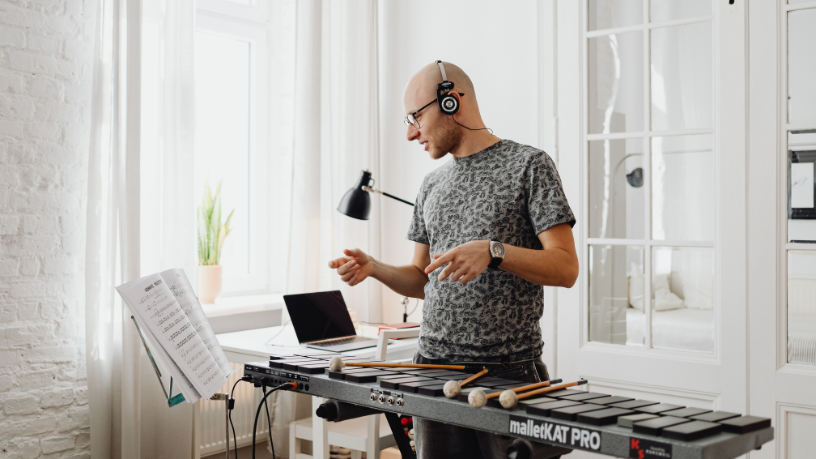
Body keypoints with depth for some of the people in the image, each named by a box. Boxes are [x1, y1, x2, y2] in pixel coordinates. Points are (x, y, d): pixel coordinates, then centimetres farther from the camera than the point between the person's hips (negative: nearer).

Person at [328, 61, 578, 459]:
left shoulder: (528, 165, -3)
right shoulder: (433, 184, 15)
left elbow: (566, 268, -9)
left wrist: (494, 252, -24)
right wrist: (373, 269, 0)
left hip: (509, 370, -5)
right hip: (434, 366, 5)